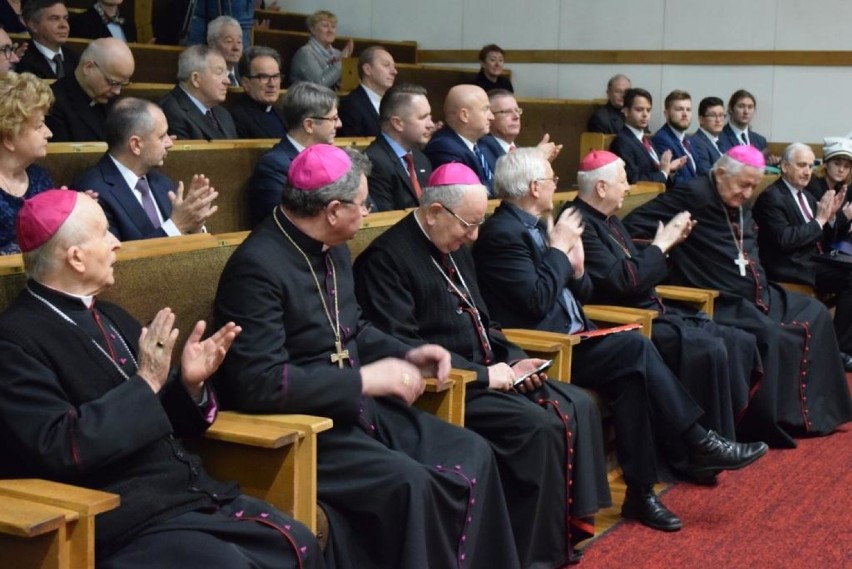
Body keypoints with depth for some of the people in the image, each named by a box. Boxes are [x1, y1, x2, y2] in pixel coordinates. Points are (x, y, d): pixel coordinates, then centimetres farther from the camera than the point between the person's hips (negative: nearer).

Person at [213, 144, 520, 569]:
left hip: (353, 406, 9)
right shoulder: (258, 266, -20)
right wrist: (363, 379, -23)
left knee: (473, 455, -3)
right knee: (408, 483, -28)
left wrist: (407, 354, 4)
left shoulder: (333, 249, 8)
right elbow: (259, 382, -27)